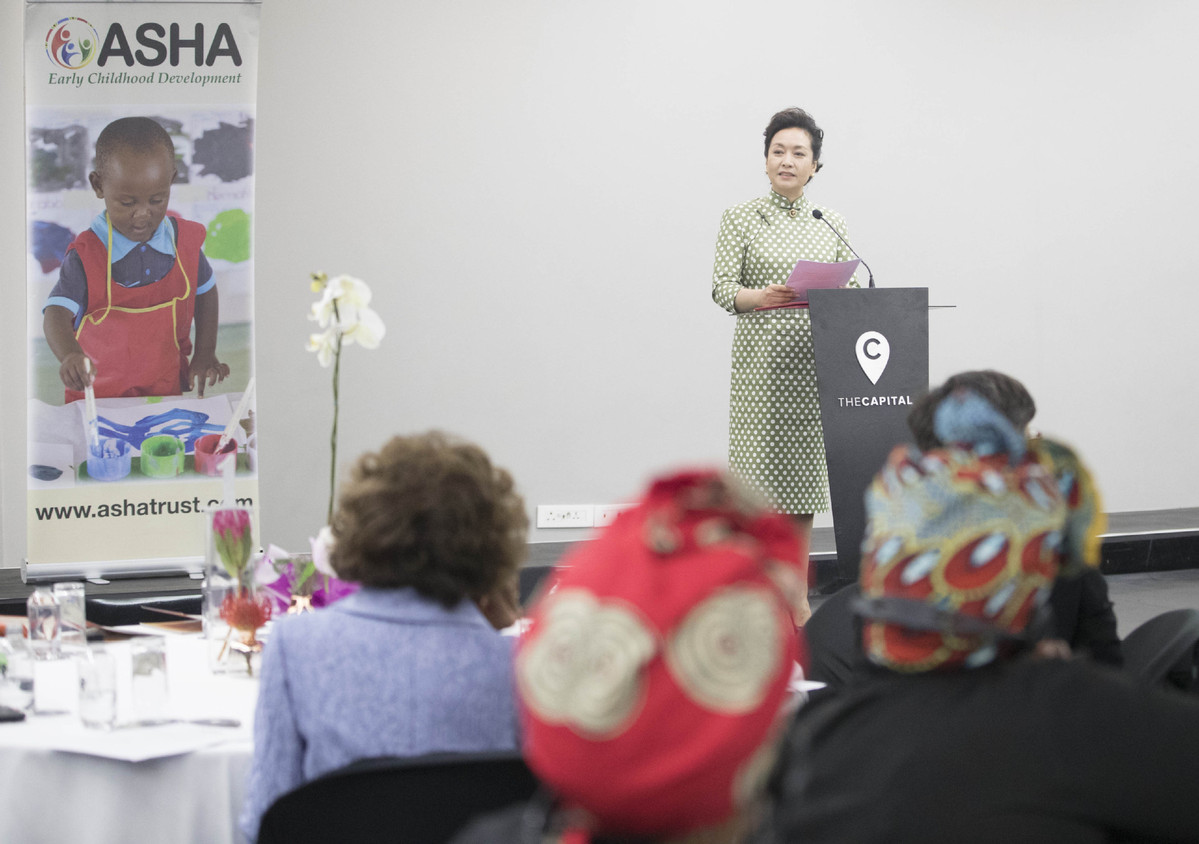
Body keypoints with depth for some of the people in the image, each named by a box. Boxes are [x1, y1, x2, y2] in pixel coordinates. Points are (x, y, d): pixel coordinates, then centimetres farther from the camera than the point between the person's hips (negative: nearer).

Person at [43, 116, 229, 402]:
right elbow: (57, 313, -21)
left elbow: (204, 292, 19)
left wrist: (205, 355, 12)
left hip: (169, 388, 2)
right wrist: (70, 355, -42)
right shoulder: (85, 256, -11)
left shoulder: (185, 241, 1)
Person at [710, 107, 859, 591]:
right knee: (759, 478, -7)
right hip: (761, 363, -3)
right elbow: (722, 288, -4)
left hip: (815, 366, 3)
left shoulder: (831, 223, 12)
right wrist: (762, 297, -24)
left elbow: (853, 289, 11)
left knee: (805, 478, 4)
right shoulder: (741, 218, 3)